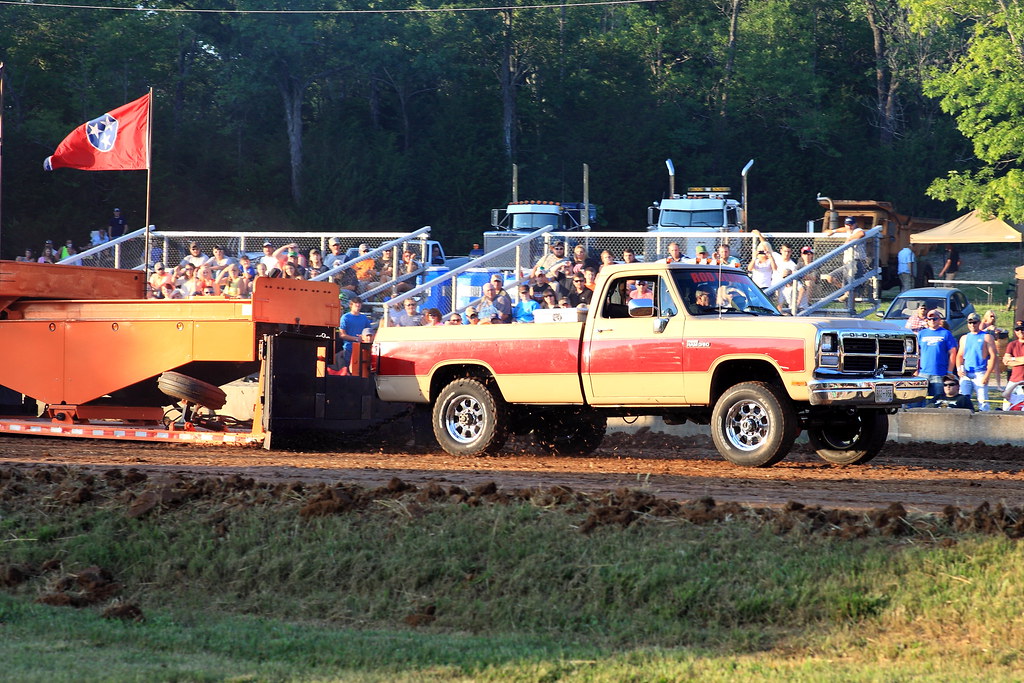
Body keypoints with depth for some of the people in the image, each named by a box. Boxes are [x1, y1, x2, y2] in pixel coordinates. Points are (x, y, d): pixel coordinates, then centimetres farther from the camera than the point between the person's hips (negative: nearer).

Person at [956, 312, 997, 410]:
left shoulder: (986, 337, 2)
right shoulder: (964, 338, 17)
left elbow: (993, 356, -3)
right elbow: (960, 355, 21)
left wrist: (987, 375, -12)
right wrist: (959, 368, 0)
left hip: (980, 374, -4)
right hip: (966, 374, 4)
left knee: (983, 401, -8)